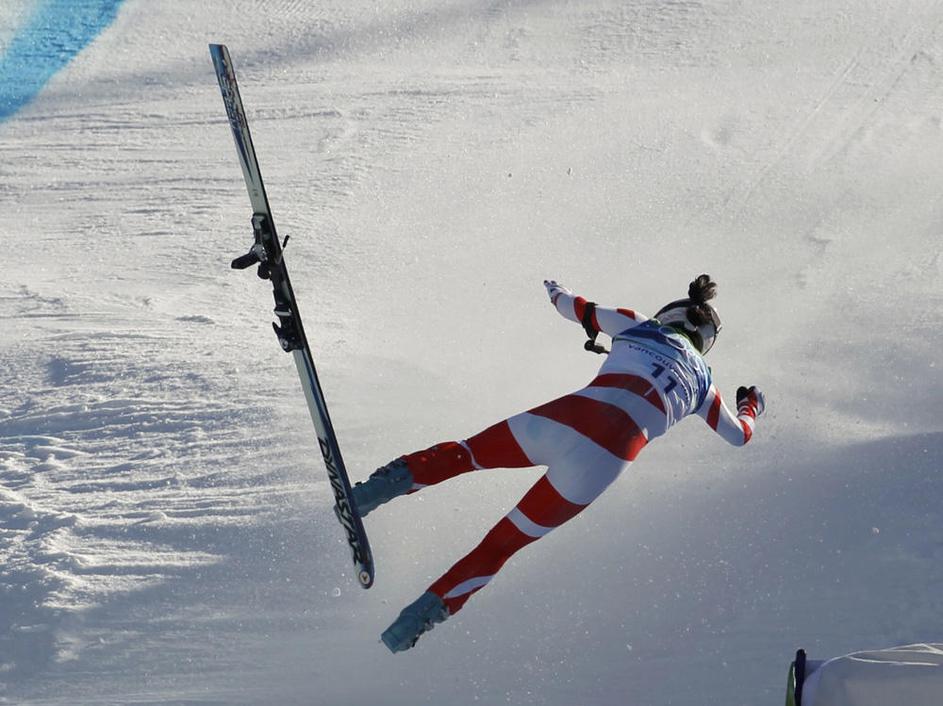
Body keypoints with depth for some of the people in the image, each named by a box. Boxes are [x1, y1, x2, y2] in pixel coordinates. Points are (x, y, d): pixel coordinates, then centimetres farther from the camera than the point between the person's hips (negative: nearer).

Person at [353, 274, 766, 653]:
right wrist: (752, 404, 61)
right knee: (503, 543, 7)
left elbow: (577, 309, 29)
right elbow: (740, 435, 39)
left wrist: (558, 293, 52)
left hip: (569, 416, 0)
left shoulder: (638, 326, 25)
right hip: (611, 455, 0)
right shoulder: (701, 383, 26)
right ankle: (424, 613, -2)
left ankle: (394, 479, -5)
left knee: (463, 454, 20)